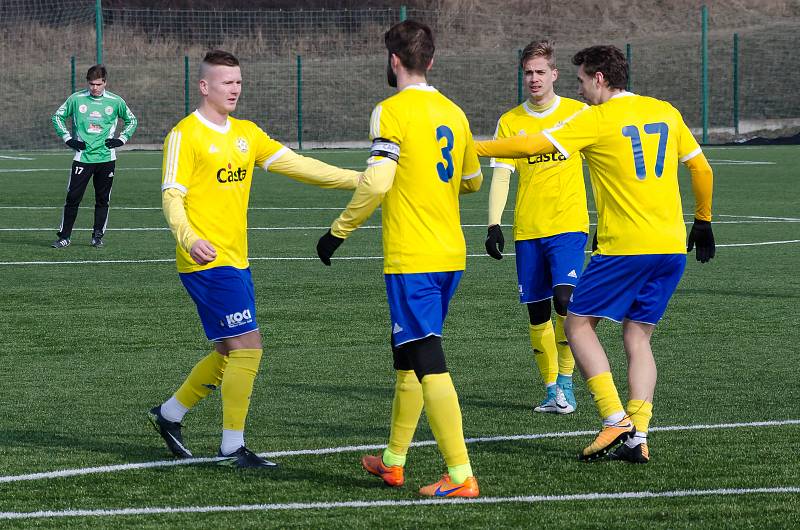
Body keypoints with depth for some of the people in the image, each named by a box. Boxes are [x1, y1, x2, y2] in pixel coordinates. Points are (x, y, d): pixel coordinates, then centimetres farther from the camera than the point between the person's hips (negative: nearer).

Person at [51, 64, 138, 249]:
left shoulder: (115, 101, 3)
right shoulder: (76, 99, 1)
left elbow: (132, 120, 18)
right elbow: (57, 116, 13)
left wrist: (121, 139, 5)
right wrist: (68, 138, 3)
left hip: (106, 157, 1)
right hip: (82, 156, -1)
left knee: (102, 199, 5)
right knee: (73, 197, -5)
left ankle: (98, 236, 15)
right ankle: (64, 237, 1)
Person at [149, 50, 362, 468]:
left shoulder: (246, 133, 13)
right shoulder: (185, 135, -9)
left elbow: (296, 165, 10)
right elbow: (172, 197, -15)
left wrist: (358, 179, 2)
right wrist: (189, 239, -34)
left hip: (236, 262, 8)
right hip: (208, 261, -8)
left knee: (229, 354, 13)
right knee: (247, 348, -11)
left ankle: (169, 414, 30)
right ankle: (233, 446, -2)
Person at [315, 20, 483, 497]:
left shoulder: (393, 111, -11)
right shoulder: (453, 112, 11)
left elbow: (377, 182, -21)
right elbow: (473, 179, 24)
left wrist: (339, 232, -10)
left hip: (411, 259, -8)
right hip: (451, 255, 8)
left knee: (428, 364, -7)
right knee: (407, 355, 20)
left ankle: (461, 475, -11)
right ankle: (393, 461, 29)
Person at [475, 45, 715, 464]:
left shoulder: (596, 119, -6)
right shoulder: (665, 112, 12)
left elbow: (531, 146, -10)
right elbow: (702, 169, 17)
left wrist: (472, 147, -1)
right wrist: (702, 222, 30)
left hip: (624, 247, -6)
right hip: (671, 247, 6)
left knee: (578, 323, 7)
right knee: (638, 338, 11)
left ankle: (616, 420, -5)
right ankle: (637, 438, 1)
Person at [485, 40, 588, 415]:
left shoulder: (577, 114, 1)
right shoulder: (510, 122, 4)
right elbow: (500, 175, 1)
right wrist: (494, 226, -9)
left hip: (568, 225, -2)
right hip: (527, 230, 2)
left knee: (564, 299, -18)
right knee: (537, 313, 3)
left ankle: (565, 384, -8)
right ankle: (551, 390, 13)